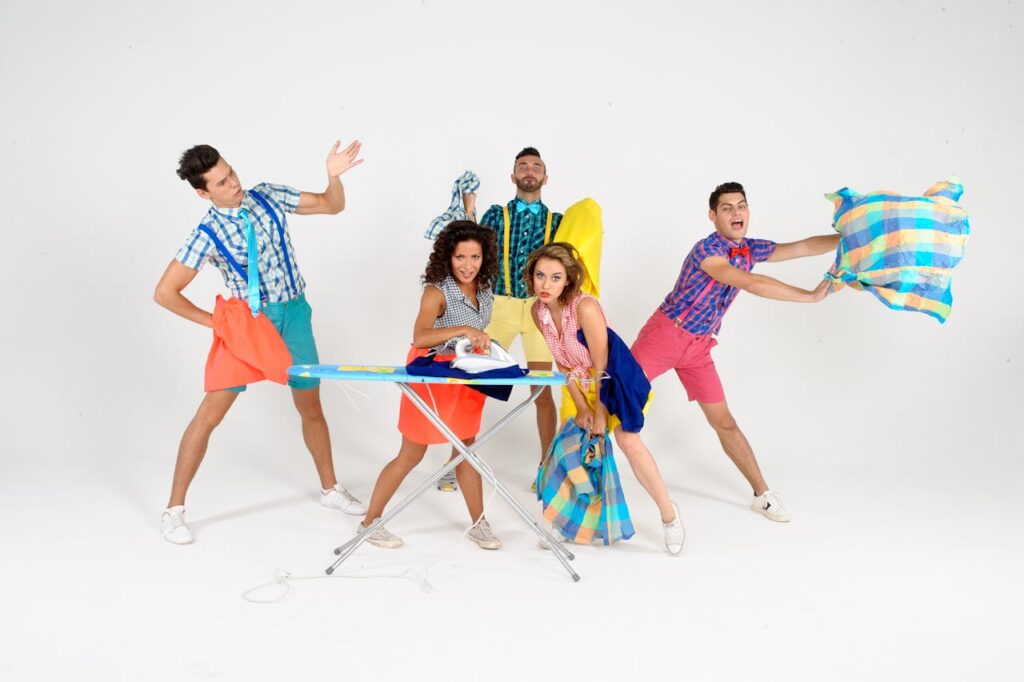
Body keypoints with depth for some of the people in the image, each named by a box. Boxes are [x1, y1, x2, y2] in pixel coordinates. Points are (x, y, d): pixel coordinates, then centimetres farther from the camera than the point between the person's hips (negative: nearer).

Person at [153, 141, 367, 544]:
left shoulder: (268, 197, -3)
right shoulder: (207, 235, -15)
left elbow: (332, 206, 5)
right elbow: (164, 293, -14)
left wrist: (334, 176, -14)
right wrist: (215, 321, -11)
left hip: (294, 315, 4)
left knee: (311, 408, 14)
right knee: (210, 415, -4)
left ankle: (330, 489, 34)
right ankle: (174, 511, 11)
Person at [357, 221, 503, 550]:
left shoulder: (485, 289, -2)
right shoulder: (436, 291, -23)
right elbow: (420, 338, -40)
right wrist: (463, 329, -47)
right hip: (432, 375, -6)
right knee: (411, 455, 3)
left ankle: (478, 524, 25)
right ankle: (370, 522, 19)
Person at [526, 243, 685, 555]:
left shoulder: (586, 308, -32)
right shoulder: (538, 310, -12)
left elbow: (602, 366, -25)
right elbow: (562, 363, -3)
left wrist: (600, 411, -18)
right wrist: (580, 404, -6)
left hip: (613, 380, -6)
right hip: (580, 384, 7)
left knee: (628, 440, -21)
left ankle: (668, 511, -4)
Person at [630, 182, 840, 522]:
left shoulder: (750, 249, 4)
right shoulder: (706, 249, -20)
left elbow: (804, 247, 2)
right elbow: (751, 284, -30)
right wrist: (812, 296, -27)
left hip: (699, 346, 6)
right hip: (665, 335, -6)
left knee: (724, 422, 8)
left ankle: (762, 494, 16)